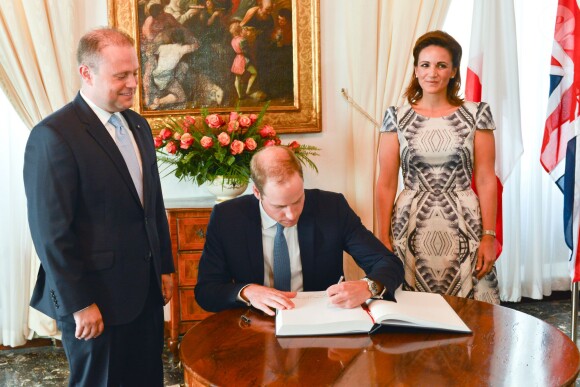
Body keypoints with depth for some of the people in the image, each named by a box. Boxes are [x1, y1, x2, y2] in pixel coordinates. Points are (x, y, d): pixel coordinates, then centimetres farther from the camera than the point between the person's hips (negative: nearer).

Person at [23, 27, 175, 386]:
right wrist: (78, 304, -15)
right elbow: (51, 232, -17)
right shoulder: (53, 135, -15)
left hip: (146, 290, 7)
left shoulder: (138, 126, 9)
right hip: (97, 299, -7)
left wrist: (165, 267, 14)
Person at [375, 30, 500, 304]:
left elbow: (486, 180, 1)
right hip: (411, 229, 0)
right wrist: (383, 239, -1)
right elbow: (386, 184, 2)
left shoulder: (476, 114, 3)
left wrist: (489, 236, -3)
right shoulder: (396, 118, 3)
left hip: (464, 229, 0)